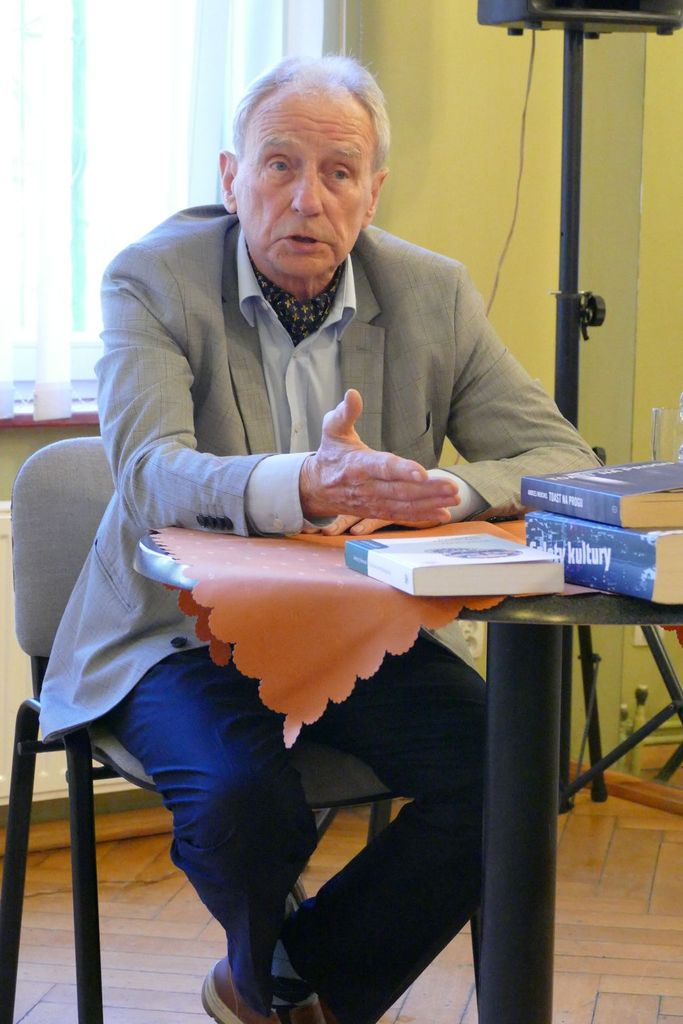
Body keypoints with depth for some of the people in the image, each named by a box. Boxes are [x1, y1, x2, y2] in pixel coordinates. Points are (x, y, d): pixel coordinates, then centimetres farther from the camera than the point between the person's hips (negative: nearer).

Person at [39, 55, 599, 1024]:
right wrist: (301, 486, -44)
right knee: (247, 799, -31)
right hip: (186, 627, -3)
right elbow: (148, 472, -23)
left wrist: (439, 490, -26)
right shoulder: (153, 279, -7)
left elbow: (566, 460, -3)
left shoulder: (433, 294, 2)